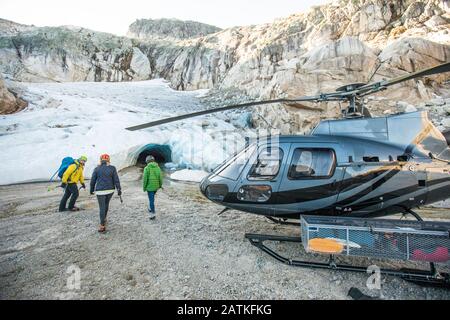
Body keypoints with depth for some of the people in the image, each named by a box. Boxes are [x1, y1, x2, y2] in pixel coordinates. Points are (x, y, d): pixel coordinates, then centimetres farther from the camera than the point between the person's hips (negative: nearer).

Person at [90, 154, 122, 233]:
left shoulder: (97, 169, -4)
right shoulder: (112, 168, -4)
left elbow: (93, 181, 2)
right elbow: (116, 180, -6)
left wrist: (91, 190, 16)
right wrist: (119, 189, -3)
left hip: (100, 191, -2)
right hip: (110, 190, 2)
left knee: (102, 207, 1)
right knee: (106, 204, 24)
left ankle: (102, 226, -1)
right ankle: (104, 219, 40)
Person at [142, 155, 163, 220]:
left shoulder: (147, 168, -11)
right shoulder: (158, 167, 1)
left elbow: (145, 179, -13)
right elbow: (160, 177, 1)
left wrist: (144, 187, -2)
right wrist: (160, 185, 14)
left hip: (150, 187, -5)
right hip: (156, 186, 5)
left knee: (151, 200, 0)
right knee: (151, 198, 28)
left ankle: (153, 214, 0)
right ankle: (150, 208, 39)